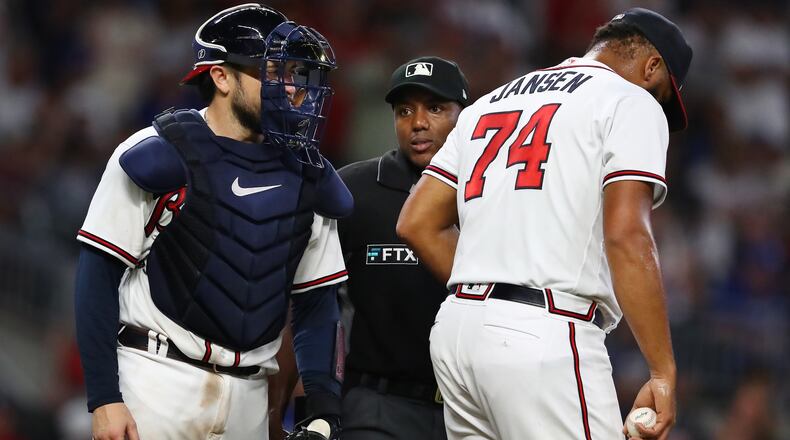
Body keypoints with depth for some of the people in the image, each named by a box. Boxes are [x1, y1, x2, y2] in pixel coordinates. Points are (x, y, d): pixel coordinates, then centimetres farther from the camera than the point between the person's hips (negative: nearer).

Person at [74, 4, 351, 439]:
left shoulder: (308, 179, 9)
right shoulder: (157, 156, -8)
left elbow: (316, 304, 15)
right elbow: (99, 277, -7)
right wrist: (104, 399, -12)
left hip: (247, 397, 5)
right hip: (157, 382, -5)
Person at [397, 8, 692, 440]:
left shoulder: (488, 104, 23)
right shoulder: (632, 103, 2)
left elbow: (417, 224, 19)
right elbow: (626, 236, -12)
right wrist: (663, 372, -14)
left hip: (455, 328, 8)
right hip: (545, 338, -7)